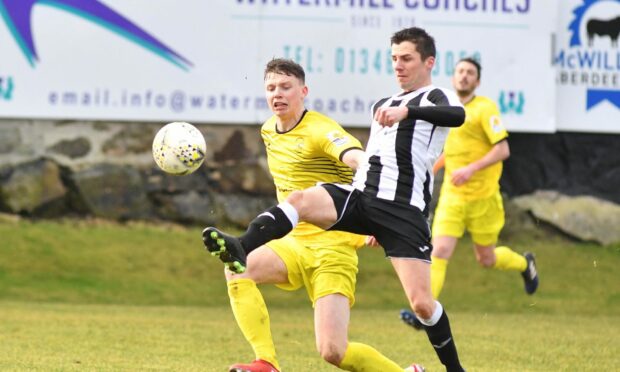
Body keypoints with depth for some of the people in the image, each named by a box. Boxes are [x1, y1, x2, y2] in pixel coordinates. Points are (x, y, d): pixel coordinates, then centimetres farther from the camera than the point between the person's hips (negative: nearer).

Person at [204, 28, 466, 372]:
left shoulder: (436, 99, 3)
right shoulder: (382, 105, 25)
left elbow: (458, 115, -22)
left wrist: (407, 111, -36)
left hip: (404, 210, -5)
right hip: (359, 194, 6)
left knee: (421, 302, -11)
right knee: (299, 199, -24)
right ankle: (241, 250, -46)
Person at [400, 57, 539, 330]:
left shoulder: (484, 108, -10)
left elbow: (502, 149, -16)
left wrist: (471, 169, -26)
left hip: (482, 197, -4)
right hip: (451, 197, 4)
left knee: (486, 259, 9)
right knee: (439, 251, -12)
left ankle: (525, 264, 41)